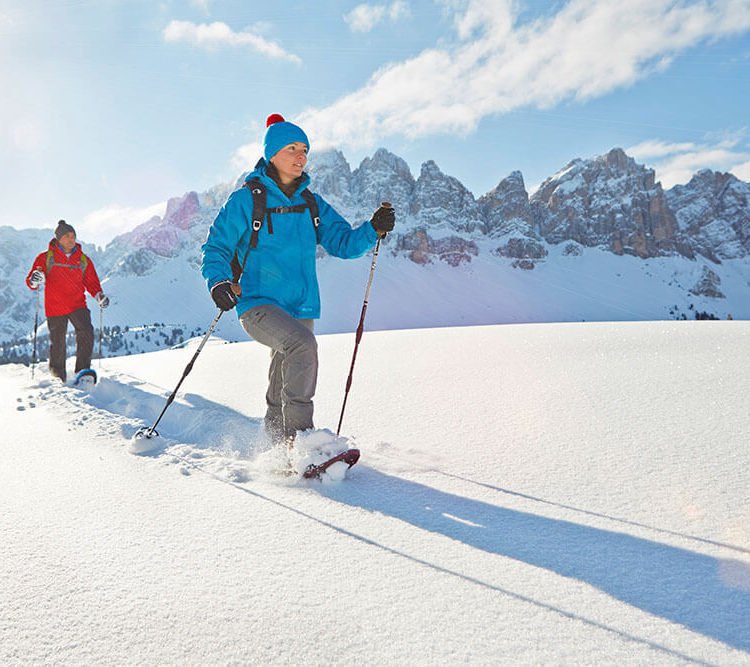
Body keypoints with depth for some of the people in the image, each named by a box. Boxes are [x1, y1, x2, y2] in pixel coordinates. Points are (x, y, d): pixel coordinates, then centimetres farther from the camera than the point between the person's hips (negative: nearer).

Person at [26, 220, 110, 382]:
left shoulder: (84, 260, 8)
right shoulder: (46, 258, 2)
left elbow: (91, 282, 13)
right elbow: (31, 282, 2)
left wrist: (99, 295, -7)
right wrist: (35, 280, -23)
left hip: (78, 305, 1)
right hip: (55, 307, -1)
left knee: (86, 333, -20)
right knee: (58, 343, 4)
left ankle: (83, 370, -10)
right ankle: (58, 375, 26)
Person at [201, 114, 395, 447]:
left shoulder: (311, 204, 11)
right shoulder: (246, 200, -2)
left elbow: (342, 242, 6)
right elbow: (216, 247, -1)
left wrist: (374, 229, -13)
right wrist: (218, 282, -20)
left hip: (300, 308, 5)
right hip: (258, 305, -5)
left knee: (285, 387, 13)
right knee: (302, 344, -32)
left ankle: (279, 445, 35)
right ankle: (299, 436, -23)